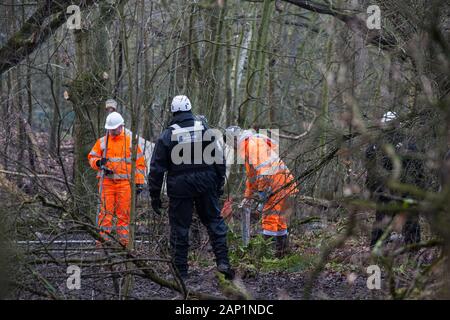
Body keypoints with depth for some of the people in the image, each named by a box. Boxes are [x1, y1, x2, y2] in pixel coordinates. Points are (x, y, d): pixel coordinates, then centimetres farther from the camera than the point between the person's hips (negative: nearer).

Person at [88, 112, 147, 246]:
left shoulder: (130, 142, 7)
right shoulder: (102, 142, 10)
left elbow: (139, 163, 9)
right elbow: (91, 157, 12)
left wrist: (138, 182, 4)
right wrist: (98, 162, -12)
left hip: (124, 183, -1)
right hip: (106, 182, 1)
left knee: (124, 211, 1)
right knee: (106, 210, -3)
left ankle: (123, 237, 7)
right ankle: (104, 235, 1)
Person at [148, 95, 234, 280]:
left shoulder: (167, 136, -4)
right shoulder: (205, 129, 2)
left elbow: (156, 168, -4)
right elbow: (218, 159, 5)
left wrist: (155, 195, 3)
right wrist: (220, 184, 14)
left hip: (179, 187, -2)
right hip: (206, 184, 2)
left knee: (179, 228, 5)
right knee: (214, 221, 14)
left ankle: (181, 271, 6)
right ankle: (223, 261, 3)